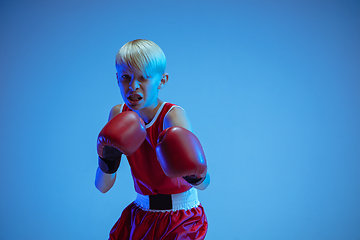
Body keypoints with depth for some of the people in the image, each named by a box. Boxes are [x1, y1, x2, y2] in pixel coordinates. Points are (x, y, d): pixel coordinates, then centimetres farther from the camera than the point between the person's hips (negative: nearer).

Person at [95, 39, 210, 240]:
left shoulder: (173, 116, -19)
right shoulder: (119, 115, -5)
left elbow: (204, 183, -28)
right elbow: (102, 187, -7)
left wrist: (196, 176, -51)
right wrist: (108, 162, -27)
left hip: (181, 217, -4)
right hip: (140, 214, 4)